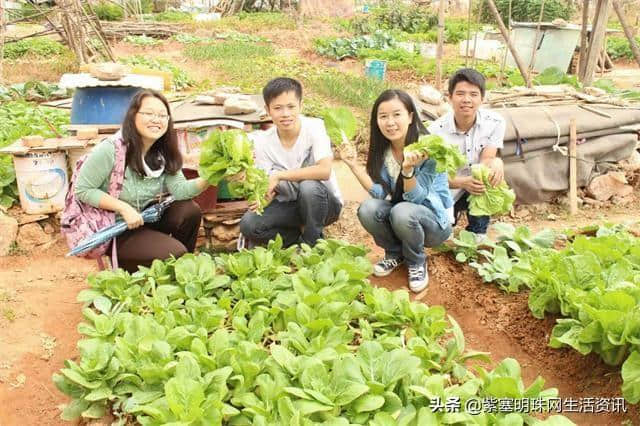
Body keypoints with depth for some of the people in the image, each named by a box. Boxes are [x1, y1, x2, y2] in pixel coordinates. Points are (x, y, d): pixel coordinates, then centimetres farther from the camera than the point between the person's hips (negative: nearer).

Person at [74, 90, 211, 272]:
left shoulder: (163, 153, -2)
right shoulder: (110, 150, -23)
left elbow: (179, 189, -13)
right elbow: (83, 190, -17)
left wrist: (207, 179, -31)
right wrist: (124, 208, -25)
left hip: (145, 218, 7)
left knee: (189, 211, -13)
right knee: (174, 253, -19)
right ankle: (121, 265, 7)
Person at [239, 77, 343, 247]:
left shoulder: (314, 127, -19)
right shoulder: (263, 142, -9)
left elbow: (324, 171, -32)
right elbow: (266, 186, -8)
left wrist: (278, 176, -30)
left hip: (325, 203, -3)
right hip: (289, 205, 3)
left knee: (308, 186, -36)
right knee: (248, 224, -21)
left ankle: (312, 242, -10)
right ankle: (303, 234, 1)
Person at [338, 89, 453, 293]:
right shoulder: (381, 149, -6)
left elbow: (415, 199, -25)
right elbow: (379, 193, -13)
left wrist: (408, 170, -43)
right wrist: (353, 164, -22)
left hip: (435, 220, -5)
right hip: (399, 216, 5)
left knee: (402, 212, -35)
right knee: (367, 209, -24)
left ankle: (417, 262, -5)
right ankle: (395, 253, 4)